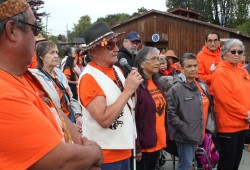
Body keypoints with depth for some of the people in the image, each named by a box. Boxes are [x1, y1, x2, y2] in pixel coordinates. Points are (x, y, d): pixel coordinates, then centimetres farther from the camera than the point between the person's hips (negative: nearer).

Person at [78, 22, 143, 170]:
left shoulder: (117, 70, 5)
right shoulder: (89, 77, -18)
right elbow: (104, 119, -25)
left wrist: (133, 87, -2)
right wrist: (128, 90, -22)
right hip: (105, 154, -7)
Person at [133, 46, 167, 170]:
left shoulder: (156, 83, 10)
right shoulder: (136, 85, -16)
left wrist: (163, 138, 14)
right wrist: (136, 147, -20)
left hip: (157, 142, 8)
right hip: (143, 145, -8)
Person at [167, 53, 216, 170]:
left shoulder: (202, 85, 7)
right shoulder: (176, 88, -16)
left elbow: (209, 107, 17)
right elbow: (170, 112, -19)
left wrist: (209, 126, 8)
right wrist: (184, 128, -19)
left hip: (197, 133, 7)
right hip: (184, 134, -7)